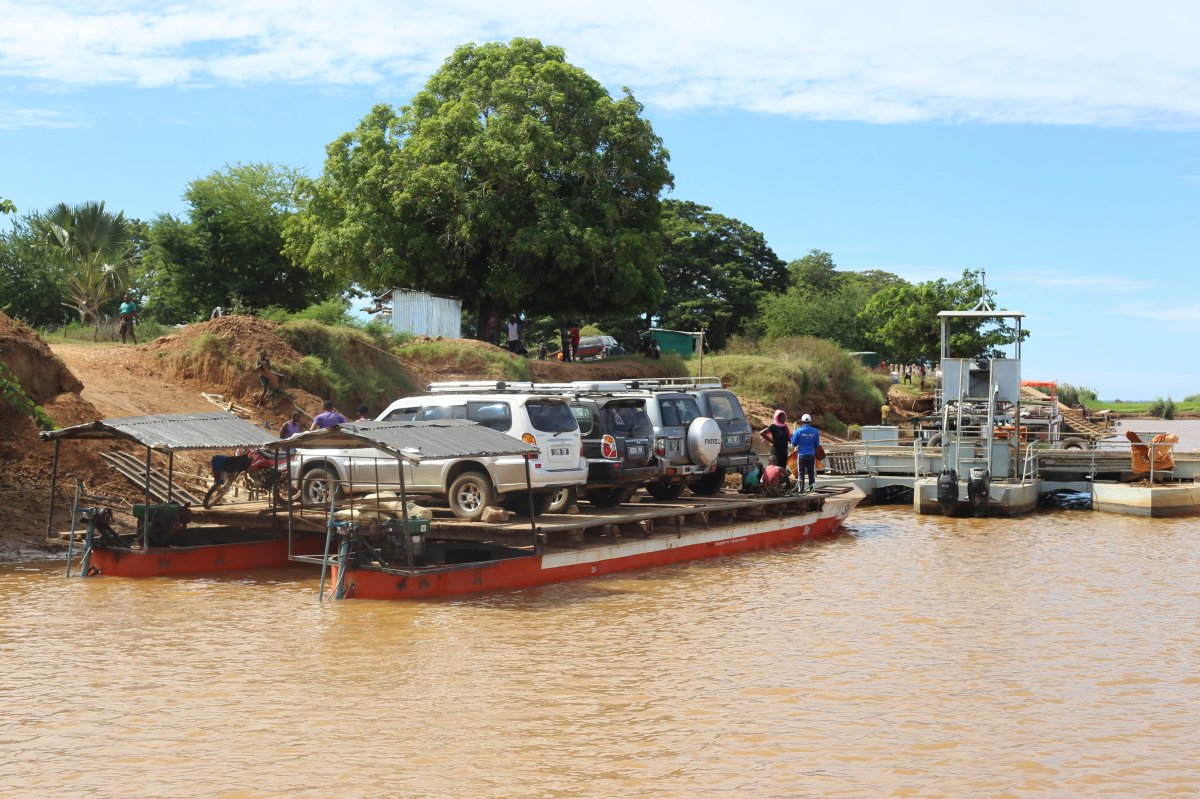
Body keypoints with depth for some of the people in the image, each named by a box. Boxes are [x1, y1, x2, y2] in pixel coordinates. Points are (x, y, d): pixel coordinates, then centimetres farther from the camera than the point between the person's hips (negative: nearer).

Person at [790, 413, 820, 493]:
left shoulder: (799, 431, -8)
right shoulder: (815, 431, 0)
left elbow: (794, 443, -4)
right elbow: (817, 444, 7)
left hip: (802, 454, -2)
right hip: (811, 454, 2)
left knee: (801, 472, 4)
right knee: (811, 472, 10)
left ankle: (800, 489, 1)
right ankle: (812, 489, 11)